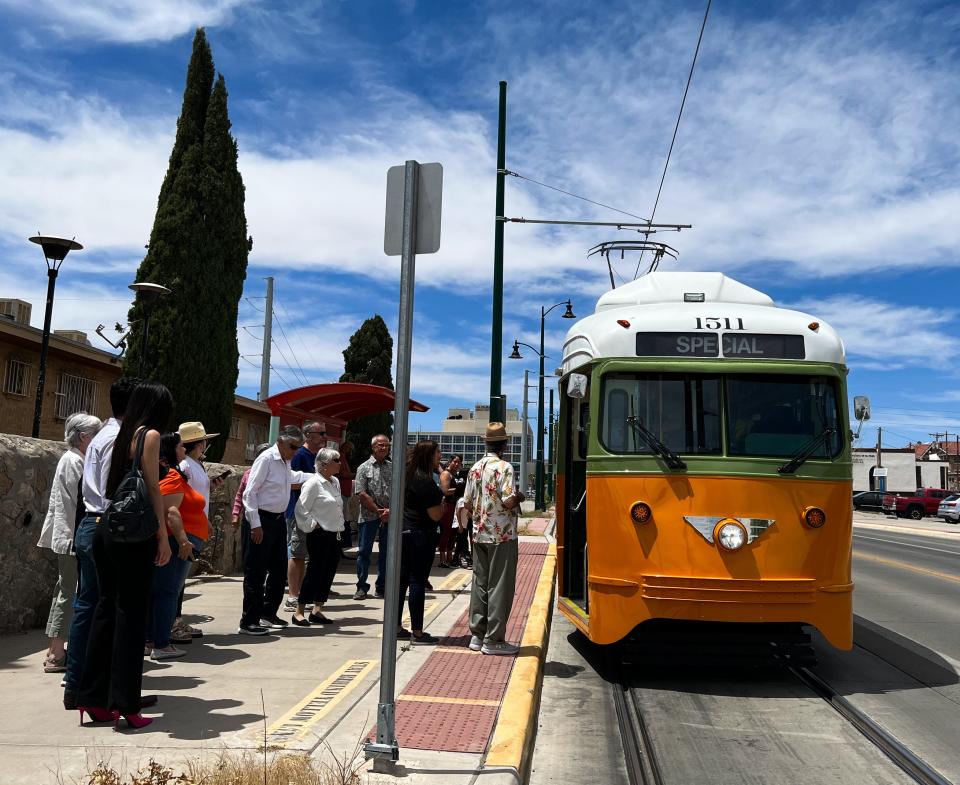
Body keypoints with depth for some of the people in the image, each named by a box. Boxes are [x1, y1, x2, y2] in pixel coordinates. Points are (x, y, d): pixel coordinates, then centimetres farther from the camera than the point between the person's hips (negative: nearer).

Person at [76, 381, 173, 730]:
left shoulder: (122, 435, 15)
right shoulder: (150, 434, -6)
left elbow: (114, 484, 12)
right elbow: (152, 489, -10)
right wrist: (163, 537, -9)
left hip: (105, 529, 7)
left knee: (106, 607, 12)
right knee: (131, 613, -2)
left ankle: (94, 698, 19)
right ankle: (124, 703, 2)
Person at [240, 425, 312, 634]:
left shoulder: (286, 462, 11)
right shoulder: (266, 459, -15)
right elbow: (249, 493, -17)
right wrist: (255, 525, -20)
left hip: (279, 519, 9)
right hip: (261, 520, -9)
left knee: (279, 570, 16)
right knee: (256, 573, -4)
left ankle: (268, 613, 30)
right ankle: (248, 622, 3)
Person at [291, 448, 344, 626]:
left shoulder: (335, 482, 13)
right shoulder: (313, 483, -13)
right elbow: (301, 509, -16)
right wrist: (312, 526, -13)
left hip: (333, 535, 8)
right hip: (319, 536, -8)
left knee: (328, 573, 10)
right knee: (315, 572, -5)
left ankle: (317, 611, 20)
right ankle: (299, 612, 5)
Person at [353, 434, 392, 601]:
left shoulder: (393, 468, 8)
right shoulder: (364, 468, 0)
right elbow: (361, 494, -8)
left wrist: (390, 510, -11)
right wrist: (378, 511, -11)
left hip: (389, 516, 3)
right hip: (369, 516, -3)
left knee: (386, 552, 7)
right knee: (364, 551, 1)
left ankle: (381, 587, 17)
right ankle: (362, 587, 11)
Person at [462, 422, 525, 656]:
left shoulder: (475, 468, 8)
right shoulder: (504, 467, -12)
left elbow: (467, 504, 10)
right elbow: (507, 501, -20)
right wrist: (519, 497, 0)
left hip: (479, 535, 7)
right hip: (502, 536, -7)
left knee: (480, 584, 13)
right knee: (499, 587, 0)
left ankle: (477, 635, 19)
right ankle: (493, 639, 3)